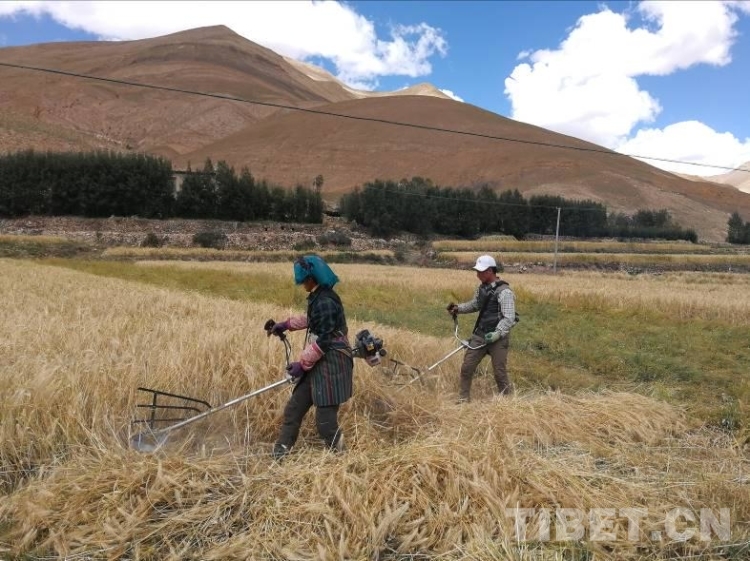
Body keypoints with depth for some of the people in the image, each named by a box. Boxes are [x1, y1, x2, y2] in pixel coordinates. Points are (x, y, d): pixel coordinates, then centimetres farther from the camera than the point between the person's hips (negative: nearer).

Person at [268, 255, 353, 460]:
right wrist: (287, 324, 34)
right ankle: (279, 456, 24)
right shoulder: (318, 297, 11)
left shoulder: (325, 301, -20)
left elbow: (323, 340, -22)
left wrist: (302, 364, -14)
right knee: (293, 409, 14)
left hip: (331, 365, -10)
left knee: (325, 420, -6)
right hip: (319, 363, 11)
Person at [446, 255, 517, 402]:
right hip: (480, 335, 7)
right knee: (466, 367, 8)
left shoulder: (504, 292, -17)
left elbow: (509, 318, -20)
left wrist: (497, 334, -28)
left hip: (497, 338, -7)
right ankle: (463, 400, 22)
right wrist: (458, 308, 10)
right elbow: (475, 304, 24)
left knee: (500, 373, 1)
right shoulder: (482, 288, 7)